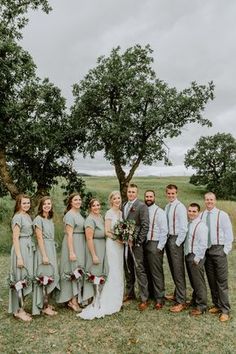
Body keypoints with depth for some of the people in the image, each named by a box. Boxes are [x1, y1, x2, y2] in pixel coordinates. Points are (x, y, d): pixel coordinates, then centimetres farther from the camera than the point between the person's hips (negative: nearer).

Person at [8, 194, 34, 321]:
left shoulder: (28, 216, 12)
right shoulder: (18, 217, -13)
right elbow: (15, 238, -16)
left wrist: (31, 250, 13)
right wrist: (19, 257, -18)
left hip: (29, 249, 8)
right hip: (21, 249, -8)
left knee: (25, 278, 13)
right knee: (20, 279, 0)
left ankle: (20, 308, 25)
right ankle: (18, 311, 13)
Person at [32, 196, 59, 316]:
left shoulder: (50, 219, 13)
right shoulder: (38, 219, -9)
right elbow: (40, 238, -14)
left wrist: (53, 254, 14)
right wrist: (44, 255, -17)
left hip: (52, 249, 8)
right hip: (43, 249, -8)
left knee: (50, 277, 12)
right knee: (46, 278, -4)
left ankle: (45, 303, 24)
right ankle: (45, 307, 7)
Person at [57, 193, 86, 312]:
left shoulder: (79, 214, 13)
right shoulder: (70, 215, -14)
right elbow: (69, 234, -19)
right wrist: (71, 252, -22)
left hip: (80, 245, 9)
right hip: (72, 245, -9)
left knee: (78, 272, 15)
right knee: (74, 272, -3)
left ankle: (74, 299, 28)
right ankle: (73, 301, 9)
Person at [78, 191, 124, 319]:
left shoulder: (121, 213, 12)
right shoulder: (109, 213, -10)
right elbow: (107, 232, -12)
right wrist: (117, 238, -21)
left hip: (120, 244, 7)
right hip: (112, 243, -7)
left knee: (119, 271, 13)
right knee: (113, 272, -7)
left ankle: (116, 299, 25)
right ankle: (109, 302, 4)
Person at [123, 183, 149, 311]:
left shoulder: (142, 206, -9)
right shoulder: (123, 206, 12)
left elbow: (145, 226, -12)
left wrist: (137, 242, -15)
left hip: (136, 243, -7)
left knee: (139, 270, -4)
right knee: (128, 269, 17)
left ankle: (144, 299, 7)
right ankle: (130, 293, 32)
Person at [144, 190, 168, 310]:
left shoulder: (159, 212, -6)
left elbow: (164, 231, -9)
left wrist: (159, 247, -12)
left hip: (155, 245, -5)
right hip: (144, 244, 5)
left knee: (156, 273, -1)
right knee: (148, 271, 13)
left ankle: (159, 298, 10)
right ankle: (151, 294, 27)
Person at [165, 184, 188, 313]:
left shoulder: (180, 207, -13)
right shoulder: (166, 207, 11)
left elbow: (184, 227, -16)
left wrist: (177, 243, -15)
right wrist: (167, 239, 8)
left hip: (176, 240, -8)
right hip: (168, 238, 8)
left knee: (178, 271, -3)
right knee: (173, 270, 18)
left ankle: (181, 301, 6)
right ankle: (177, 294, 33)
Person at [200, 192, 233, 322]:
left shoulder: (222, 215, -4)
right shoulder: (201, 216, 5)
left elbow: (229, 234, -2)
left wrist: (225, 250, -7)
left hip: (219, 249, -4)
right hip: (205, 250, 4)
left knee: (221, 281, 0)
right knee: (211, 280, 13)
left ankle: (225, 311, 10)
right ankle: (216, 305, 28)